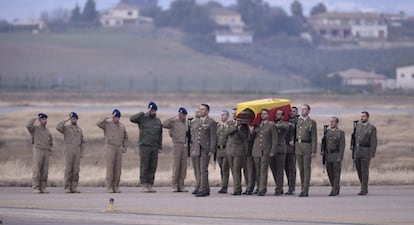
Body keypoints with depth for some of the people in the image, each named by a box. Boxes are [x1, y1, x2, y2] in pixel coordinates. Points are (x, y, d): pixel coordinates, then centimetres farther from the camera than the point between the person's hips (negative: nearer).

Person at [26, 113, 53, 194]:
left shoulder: (47, 130, 16)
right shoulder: (34, 128, -2)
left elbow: (50, 141, 27)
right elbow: (28, 126, -26)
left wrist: (50, 151, 13)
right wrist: (35, 119, -11)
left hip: (46, 152, 6)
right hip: (38, 151, -5)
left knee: (44, 171, 2)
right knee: (37, 171, -8)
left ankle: (42, 188, 6)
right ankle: (35, 188, -6)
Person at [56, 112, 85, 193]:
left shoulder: (79, 129, 17)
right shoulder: (66, 127, 3)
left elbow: (82, 142, 18)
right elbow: (58, 128, -21)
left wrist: (82, 152, 7)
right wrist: (66, 120, -13)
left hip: (77, 151, 4)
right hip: (68, 151, -4)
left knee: (76, 170, 0)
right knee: (68, 170, -7)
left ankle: (74, 188, 3)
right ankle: (67, 188, -4)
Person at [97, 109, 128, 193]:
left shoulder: (121, 126, 12)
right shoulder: (107, 124, -2)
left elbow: (125, 138, 20)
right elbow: (98, 124, -22)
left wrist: (125, 148, 8)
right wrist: (107, 117, -26)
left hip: (118, 149, 5)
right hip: (109, 148, -4)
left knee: (118, 168, 1)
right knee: (110, 168, -8)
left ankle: (116, 187, 7)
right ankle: (109, 187, -5)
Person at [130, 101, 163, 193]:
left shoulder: (158, 121, 14)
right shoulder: (142, 119, 1)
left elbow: (160, 135, 17)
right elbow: (132, 119, -16)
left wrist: (160, 147, 12)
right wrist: (143, 113, -16)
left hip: (154, 147, 4)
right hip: (144, 146, -4)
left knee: (153, 167, 3)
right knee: (144, 166, -4)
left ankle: (150, 185, 7)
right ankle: (144, 185, -1)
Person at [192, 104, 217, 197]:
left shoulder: (211, 122, -6)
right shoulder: (199, 122, 17)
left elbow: (213, 137, -10)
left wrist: (211, 150, -16)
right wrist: (194, 149, 15)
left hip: (206, 148, -8)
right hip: (198, 148, 8)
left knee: (203, 169, -14)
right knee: (202, 170, 8)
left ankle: (203, 189, -17)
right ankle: (206, 190, 13)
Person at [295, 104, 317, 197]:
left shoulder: (312, 122, -2)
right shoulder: (297, 121, 13)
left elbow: (314, 138, -5)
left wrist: (314, 151, -10)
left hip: (307, 147, -5)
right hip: (298, 146, 5)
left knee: (306, 168, -6)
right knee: (301, 169, 8)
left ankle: (305, 191, -7)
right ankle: (303, 189, 13)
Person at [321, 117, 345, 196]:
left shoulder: (341, 132, -5)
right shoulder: (327, 132, 10)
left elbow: (342, 145, -9)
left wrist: (340, 157, -16)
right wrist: (322, 151, -3)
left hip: (337, 155, -5)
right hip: (328, 155, 5)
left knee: (336, 173, -6)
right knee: (330, 173, 6)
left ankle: (334, 191, -6)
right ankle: (336, 189, 19)